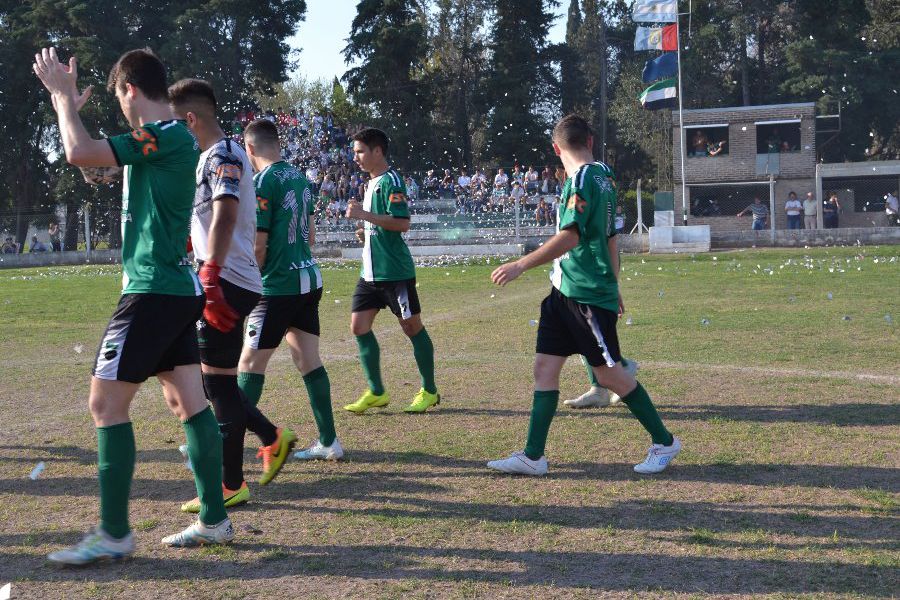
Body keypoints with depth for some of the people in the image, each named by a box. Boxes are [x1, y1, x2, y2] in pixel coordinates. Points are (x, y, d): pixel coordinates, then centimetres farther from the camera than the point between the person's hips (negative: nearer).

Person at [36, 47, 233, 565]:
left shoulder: (164, 135, -14)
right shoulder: (174, 139, 16)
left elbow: (81, 153, -21)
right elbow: (94, 164, 29)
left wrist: (64, 95, -6)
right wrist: (67, 104, 28)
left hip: (154, 292, -10)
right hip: (179, 290, 10)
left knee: (106, 403, -6)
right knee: (188, 402, 10)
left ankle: (114, 534, -1)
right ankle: (215, 519, 15)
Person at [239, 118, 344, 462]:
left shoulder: (262, 183, -14)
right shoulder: (299, 176, 11)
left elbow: (257, 246, -15)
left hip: (279, 286, -8)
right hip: (309, 280, 8)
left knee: (250, 362, -2)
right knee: (309, 361, 11)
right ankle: (328, 442, 13)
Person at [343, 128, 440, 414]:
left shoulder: (391, 181, -13)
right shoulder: (372, 182, 16)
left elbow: (403, 223, -23)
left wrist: (364, 215, -23)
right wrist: (367, 228, 14)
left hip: (394, 271, -9)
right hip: (371, 270, 10)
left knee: (412, 327, 1)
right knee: (359, 326, 5)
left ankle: (430, 391, 13)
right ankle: (376, 392, 14)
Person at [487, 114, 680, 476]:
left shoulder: (582, 179, -15)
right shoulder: (602, 176, 13)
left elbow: (570, 236, -24)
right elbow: (610, 238, 20)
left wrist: (520, 266, -23)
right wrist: (614, 288, 26)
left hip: (587, 294, -9)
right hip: (565, 290, 9)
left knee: (609, 373, 0)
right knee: (545, 367, 5)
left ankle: (664, 442, 13)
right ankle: (533, 457, 7)